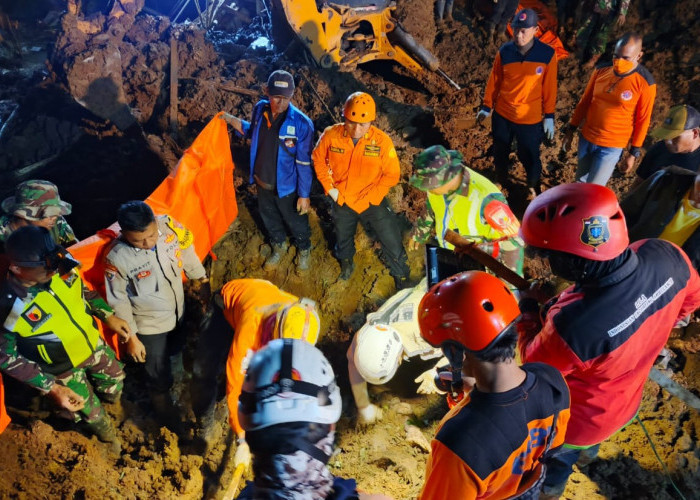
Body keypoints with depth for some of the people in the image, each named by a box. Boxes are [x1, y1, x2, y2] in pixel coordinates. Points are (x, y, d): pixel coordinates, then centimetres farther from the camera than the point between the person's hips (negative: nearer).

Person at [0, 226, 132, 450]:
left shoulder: (61, 268, -24)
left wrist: (109, 316, -3)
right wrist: (51, 388, -26)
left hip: (92, 344, 4)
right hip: (63, 369, -3)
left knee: (114, 381, 28)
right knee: (91, 411, 21)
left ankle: (113, 404, 64)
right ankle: (108, 438, 55)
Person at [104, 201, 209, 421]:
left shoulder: (169, 225, -25)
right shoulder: (116, 258, -32)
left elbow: (187, 253, -4)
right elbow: (119, 301, -18)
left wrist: (203, 280, 8)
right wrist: (131, 337, -11)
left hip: (178, 310, 4)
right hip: (150, 323, -4)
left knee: (178, 351, 33)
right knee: (158, 368, 20)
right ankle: (161, 397, 53)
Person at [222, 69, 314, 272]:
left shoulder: (301, 123, -27)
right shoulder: (260, 109, -12)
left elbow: (304, 164, -19)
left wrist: (304, 195, -15)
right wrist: (233, 120, -4)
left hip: (286, 187, -4)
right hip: (262, 183, 5)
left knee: (296, 222, 20)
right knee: (269, 219, 27)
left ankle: (304, 250, 50)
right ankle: (279, 246, 56)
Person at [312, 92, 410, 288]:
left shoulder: (382, 140, -23)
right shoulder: (331, 135, -19)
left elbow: (392, 174, -14)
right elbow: (318, 159, -1)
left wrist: (369, 198, -17)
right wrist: (329, 188, -5)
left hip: (373, 202, -2)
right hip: (342, 201, 2)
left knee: (393, 243, 4)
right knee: (343, 237, 29)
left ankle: (401, 278, 31)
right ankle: (346, 261, 62)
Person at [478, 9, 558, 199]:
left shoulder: (547, 54, -12)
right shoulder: (504, 52, -9)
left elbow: (549, 87, -5)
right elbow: (494, 81, 2)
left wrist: (549, 117, -2)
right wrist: (486, 107, 7)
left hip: (530, 119, -2)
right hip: (502, 114, 2)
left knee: (530, 156, 8)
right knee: (500, 153, 19)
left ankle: (533, 187, 37)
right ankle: (501, 182, 45)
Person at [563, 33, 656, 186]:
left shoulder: (645, 83, -17)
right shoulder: (601, 70, -6)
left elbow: (643, 120, -9)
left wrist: (633, 153, -5)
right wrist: (571, 129, 9)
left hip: (611, 147, -4)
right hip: (586, 138, 4)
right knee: (581, 182, 17)